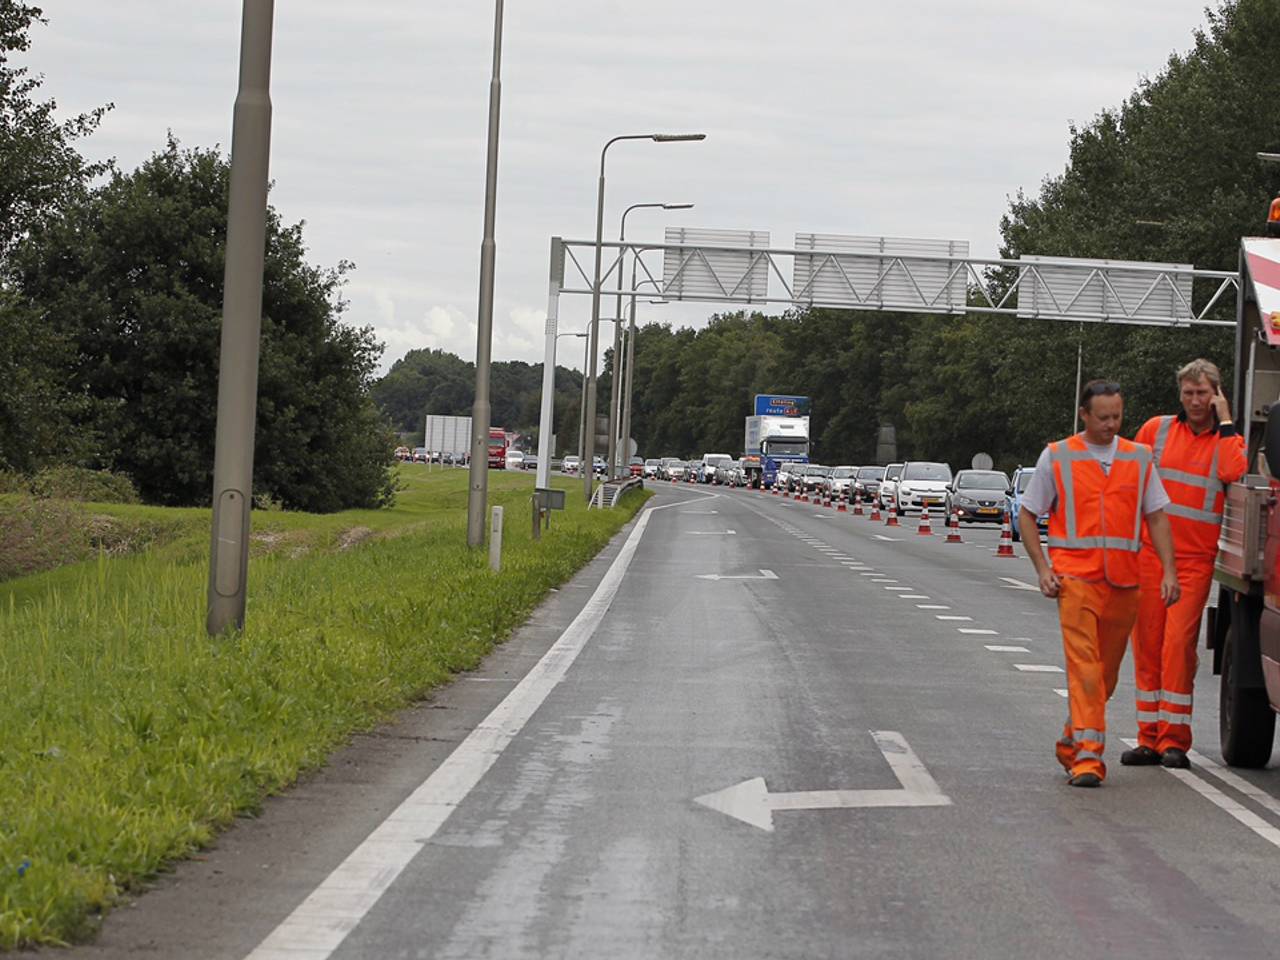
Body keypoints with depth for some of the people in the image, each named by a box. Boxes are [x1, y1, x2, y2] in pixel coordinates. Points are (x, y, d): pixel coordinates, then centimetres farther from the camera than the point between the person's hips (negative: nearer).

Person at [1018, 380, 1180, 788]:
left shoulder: (1139, 458, 11)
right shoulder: (1056, 457, 4)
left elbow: (1156, 517, 13)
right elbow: (1027, 516, 9)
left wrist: (1169, 571, 2)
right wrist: (1042, 568, -3)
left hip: (1123, 581, 4)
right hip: (1075, 577, -3)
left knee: (1107, 671, 10)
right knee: (1083, 666, -14)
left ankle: (1072, 743, 28)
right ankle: (1087, 756, -18)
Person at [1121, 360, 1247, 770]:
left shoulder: (1229, 440, 6)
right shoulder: (1157, 429, 10)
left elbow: (1234, 473, -16)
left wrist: (1225, 423, -7)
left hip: (1195, 559, -2)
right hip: (1149, 552, 2)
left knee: (1178, 643, -11)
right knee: (1147, 645, 3)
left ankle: (1174, 739, -5)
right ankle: (1149, 738, 9)